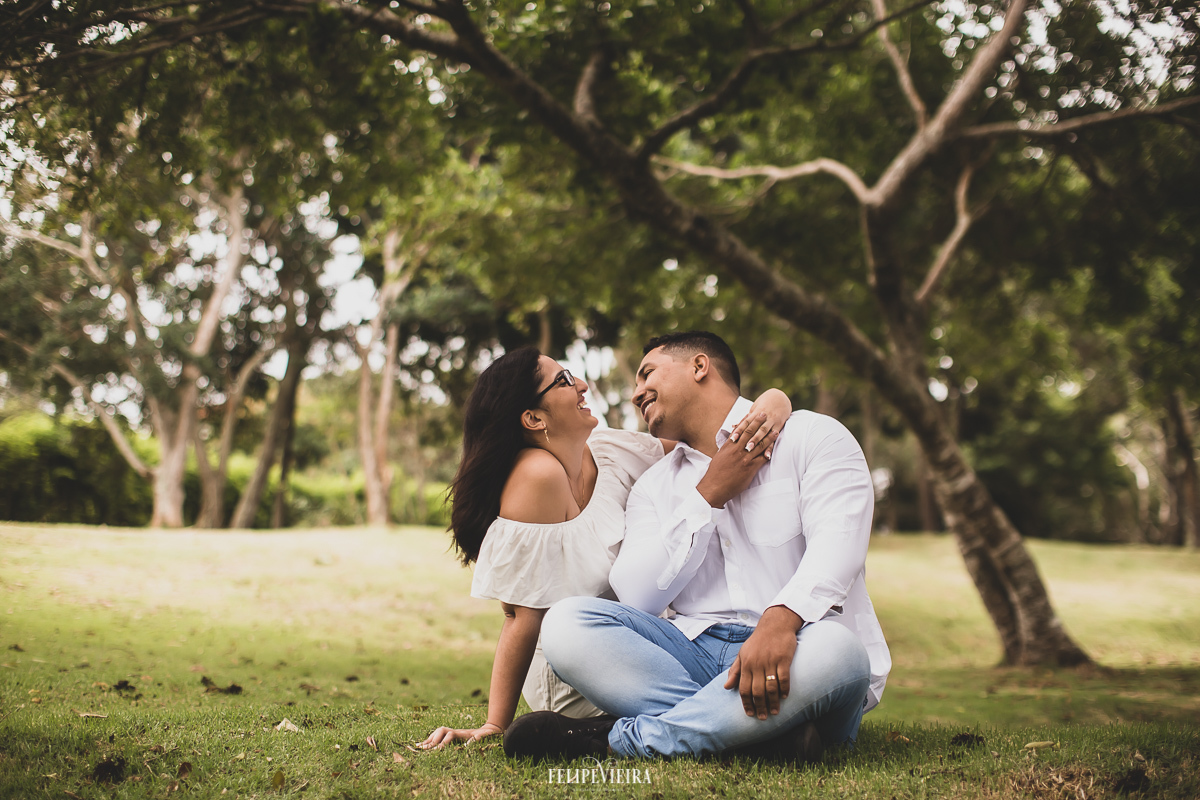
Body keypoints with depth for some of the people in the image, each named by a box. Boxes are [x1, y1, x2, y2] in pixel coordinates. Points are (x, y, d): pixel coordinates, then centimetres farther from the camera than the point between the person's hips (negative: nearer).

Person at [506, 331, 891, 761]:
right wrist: (709, 496, -3)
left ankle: (616, 740, -28)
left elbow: (837, 544, -14)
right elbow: (636, 597, 2)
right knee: (566, 622, -19)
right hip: (696, 652, 4)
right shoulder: (653, 486, 19)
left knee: (835, 651, -39)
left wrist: (780, 619, -35)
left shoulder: (812, 436, 5)